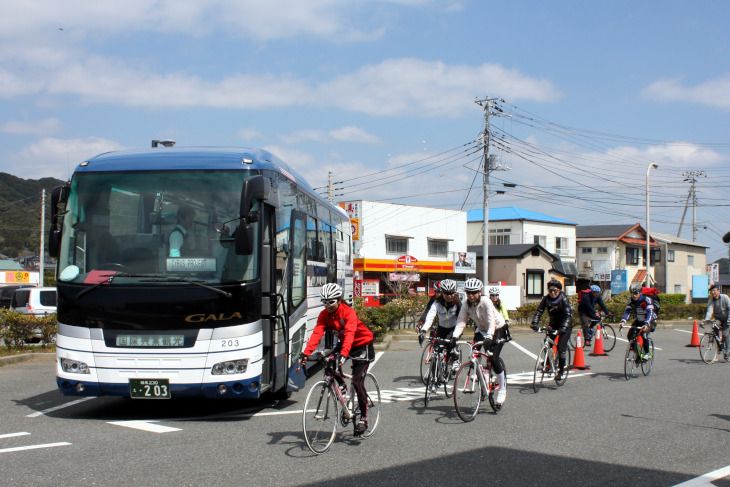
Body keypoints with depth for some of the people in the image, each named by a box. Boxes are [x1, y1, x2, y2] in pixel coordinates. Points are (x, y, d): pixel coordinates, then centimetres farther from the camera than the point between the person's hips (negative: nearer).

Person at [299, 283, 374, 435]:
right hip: (344, 343, 7)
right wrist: (306, 353, -38)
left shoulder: (349, 313, -29)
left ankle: (363, 418, -3)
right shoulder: (324, 315, -13)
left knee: (357, 381, -14)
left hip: (362, 345, -6)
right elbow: (317, 334, -24)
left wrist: (343, 354, -57)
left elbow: (349, 334, -43)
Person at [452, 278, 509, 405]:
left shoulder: (486, 302, -30)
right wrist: (455, 337, -39)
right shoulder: (466, 304, -15)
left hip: (498, 329, -5)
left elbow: (491, 321, -39)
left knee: (494, 359, -17)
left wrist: (489, 337, -54)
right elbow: (461, 322, -23)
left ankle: (502, 388, -1)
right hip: (481, 330, 5)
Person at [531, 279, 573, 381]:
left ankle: (561, 370, -1)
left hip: (565, 325, -5)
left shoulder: (563, 299, -24)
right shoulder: (546, 299, -13)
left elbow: (568, 315, -32)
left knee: (561, 347, -14)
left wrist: (563, 328, -45)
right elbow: (539, 311, -17)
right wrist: (535, 324, -34)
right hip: (553, 323, 5)